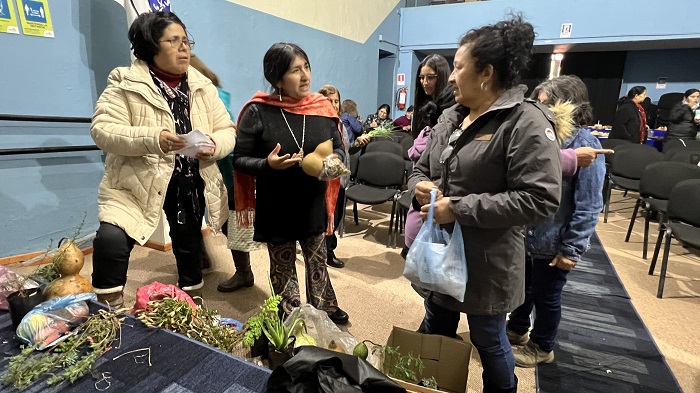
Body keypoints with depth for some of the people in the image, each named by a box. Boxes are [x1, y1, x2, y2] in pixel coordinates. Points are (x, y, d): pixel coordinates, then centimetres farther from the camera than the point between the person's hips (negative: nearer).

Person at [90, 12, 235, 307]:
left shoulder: (203, 87, 5)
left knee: (189, 246, 16)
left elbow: (227, 131, 3)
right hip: (137, 184, -3)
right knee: (111, 239, -24)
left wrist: (214, 145, -20)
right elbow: (102, 130, -14)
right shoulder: (125, 83, -6)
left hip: (192, 185, 4)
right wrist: (153, 139, -31)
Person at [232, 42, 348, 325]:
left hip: (313, 205, 3)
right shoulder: (258, 112, -13)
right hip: (276, 208, -3)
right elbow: (239, 159, -8)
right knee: (283, 266, 15)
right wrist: (268, 165, -28)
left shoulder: (322, 107, -3)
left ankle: (324, 308, 44)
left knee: (317, 259, 21)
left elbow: (339, 148, 7)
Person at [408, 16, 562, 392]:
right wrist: (420, 186, -9)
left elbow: (539, 199, -23)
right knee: (435, 334, 25)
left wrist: (460, 209, -24)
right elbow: (421, 168, 16)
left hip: (485, 260, -7)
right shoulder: (450, 117, 7)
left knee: (488, 341, 16)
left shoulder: (526, 122, -16)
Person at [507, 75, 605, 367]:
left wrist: (571, 249, -17)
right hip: (524, 234, 6)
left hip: (551, 242, -6)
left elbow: (588, 206, -17)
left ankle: (541, 347, 37)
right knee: (521, 287, 23)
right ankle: (517, 330, 46)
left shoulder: (585, 147, -17)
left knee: (546, 297, 14)